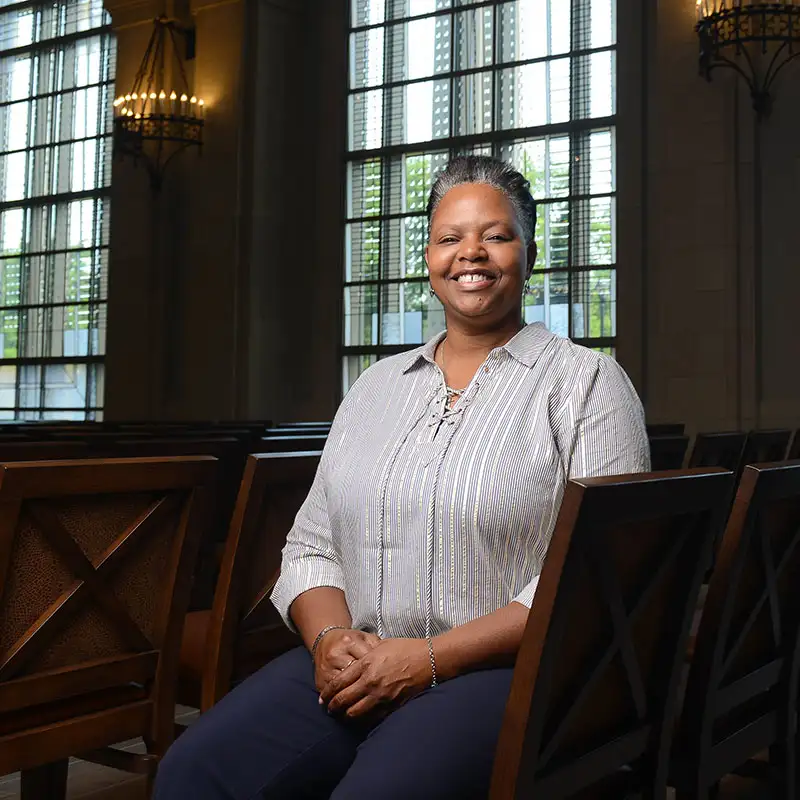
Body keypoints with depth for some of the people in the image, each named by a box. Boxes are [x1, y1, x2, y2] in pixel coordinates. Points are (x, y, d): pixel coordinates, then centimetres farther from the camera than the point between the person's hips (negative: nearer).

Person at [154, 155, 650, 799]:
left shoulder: (586, 381, 1)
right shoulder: (377, 385, 17)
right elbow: (310, 545, 16)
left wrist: (430, 657, -15)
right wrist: (330, 638, -7)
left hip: (508, 672, -4)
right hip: (355, 665, 4)